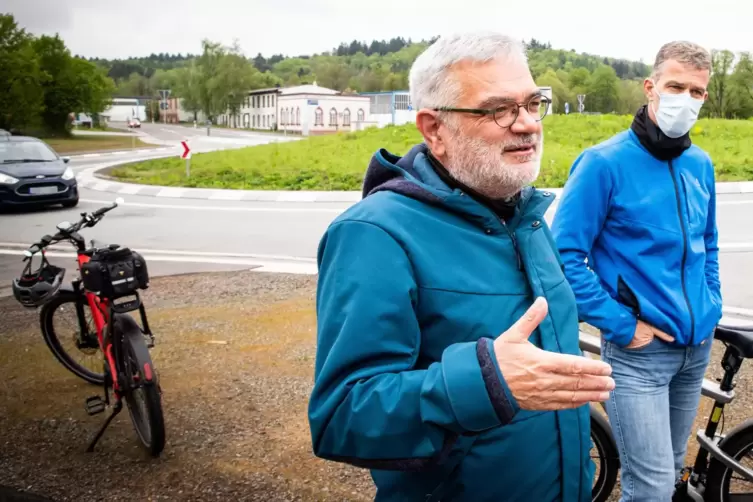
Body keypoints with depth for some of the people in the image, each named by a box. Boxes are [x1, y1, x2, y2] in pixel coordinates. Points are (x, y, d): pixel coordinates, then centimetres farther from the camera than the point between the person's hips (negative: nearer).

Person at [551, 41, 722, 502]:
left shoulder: (700, 164, 6)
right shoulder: (604, 162, -13)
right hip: (639, 350, -6)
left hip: (698, 344, 6)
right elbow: (565, 255, -17)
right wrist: (620, 326, -16)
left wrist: (712, 306, 9)